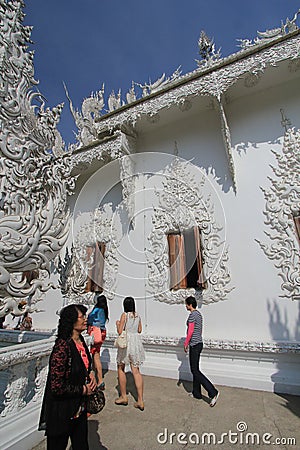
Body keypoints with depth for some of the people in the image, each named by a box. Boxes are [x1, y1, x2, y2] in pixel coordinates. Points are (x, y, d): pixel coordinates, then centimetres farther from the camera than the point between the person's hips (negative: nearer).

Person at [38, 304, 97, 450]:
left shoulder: (80, 341, -4)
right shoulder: (62, 347, -30)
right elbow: (57, 387, -27)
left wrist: (90, 374, -5)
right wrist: (83, 390, -17)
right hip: (61, 412, -7)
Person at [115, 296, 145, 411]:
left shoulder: (124, 315, -12)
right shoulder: (138, 316, 4)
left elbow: (120, 331, -13)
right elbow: (139, 330, 11)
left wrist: (117, 324, 5)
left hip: (126, 342, -5)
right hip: (136, 342, 5)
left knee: (121, 369, 16)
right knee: (136, 371, 9)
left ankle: (123, 397, 25)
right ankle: (140, 401, 11)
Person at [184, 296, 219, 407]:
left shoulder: (192, 315, -19)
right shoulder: (199, 314, 10)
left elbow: (190, 331, -21)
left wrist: (186, 344, -10)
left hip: (194, 345, -10)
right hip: (199, 343, 10)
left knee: (195, 370, -1)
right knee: (195, 369, 18)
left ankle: (213, 392, -3)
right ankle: (196, 393, 28)